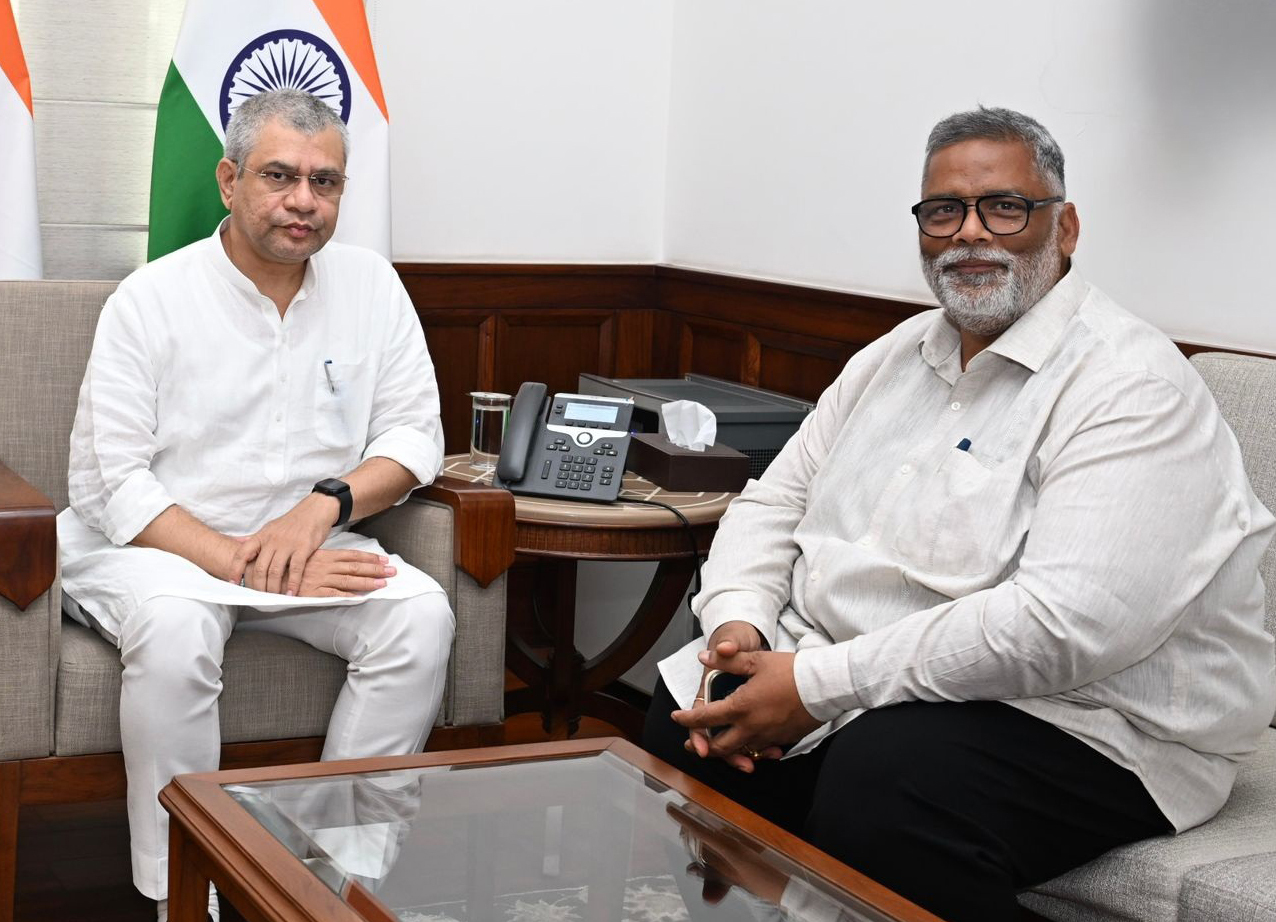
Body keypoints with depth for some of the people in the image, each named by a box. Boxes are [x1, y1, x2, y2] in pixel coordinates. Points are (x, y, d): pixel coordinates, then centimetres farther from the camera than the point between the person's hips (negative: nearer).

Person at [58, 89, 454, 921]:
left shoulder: (369, 284, 3)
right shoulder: (151, 301, -7)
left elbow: (415, 434, 3)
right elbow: (109, 485, -12)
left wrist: (322, 506, -17)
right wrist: (244, 563, -24)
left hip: (312, 544, 3)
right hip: (155, 546, -3)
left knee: (421, 616, -23)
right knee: (174, 627, -35)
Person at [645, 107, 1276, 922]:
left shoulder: (1132, 386, -16)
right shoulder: (894, 358, 13)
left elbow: (1070, 622, -29)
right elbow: (774, 503, 15)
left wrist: (819, 685, -27)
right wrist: (739, 624, -9)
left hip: (1073, 718, -8)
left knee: (879, 782, -35)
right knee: (683, 722, -11)